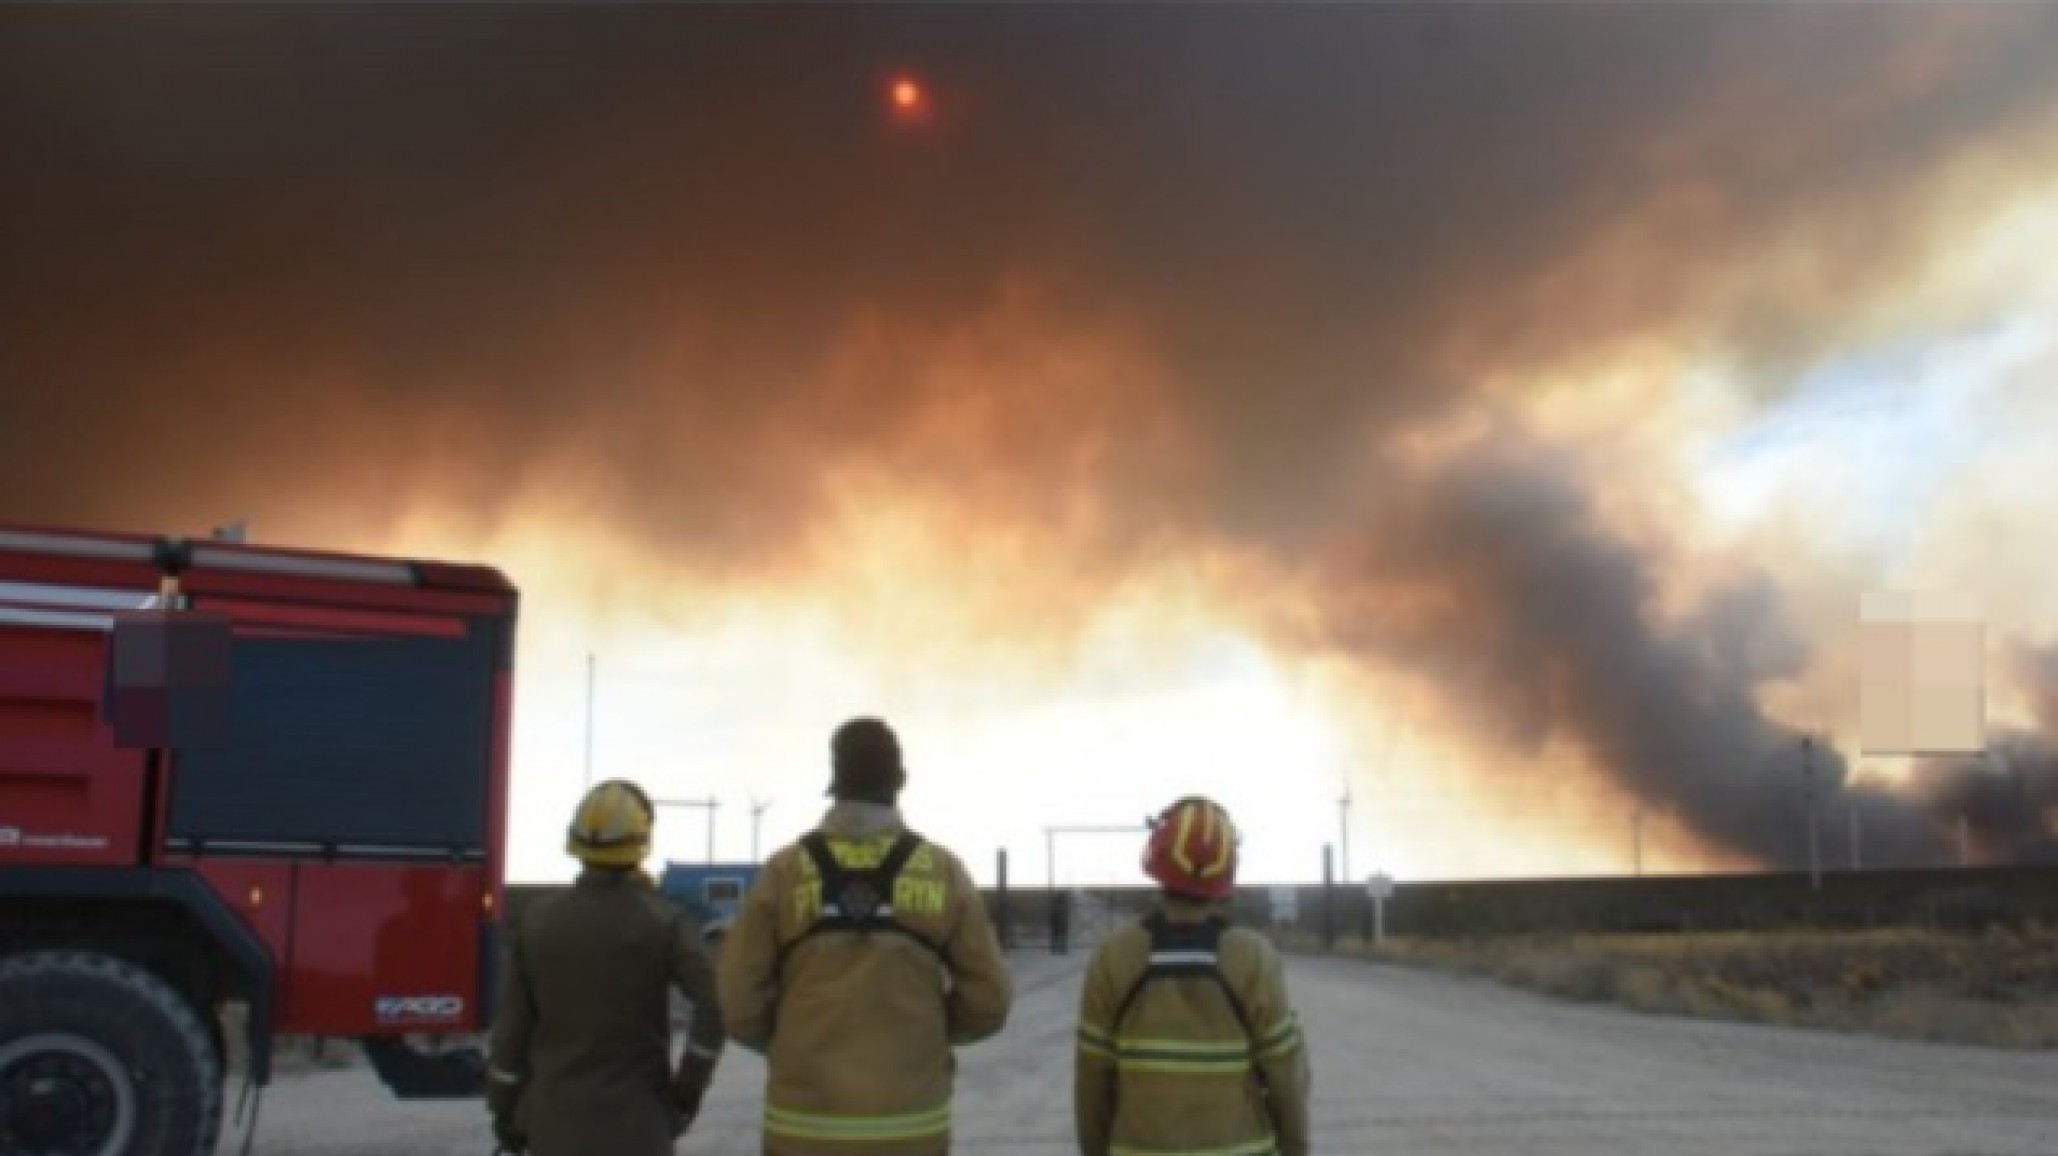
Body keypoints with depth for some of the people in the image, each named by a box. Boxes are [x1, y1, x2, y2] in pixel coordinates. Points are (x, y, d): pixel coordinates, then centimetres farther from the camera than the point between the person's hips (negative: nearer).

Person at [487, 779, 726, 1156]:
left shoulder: (537, 919, -2)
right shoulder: (663, 921, -10)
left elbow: (511, 1025, 1)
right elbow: (718, 1005, -23)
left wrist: (505, 1111, 11)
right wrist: (688, 1091, -12)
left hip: (558, 1116, 3)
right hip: (633, 1117, -3)